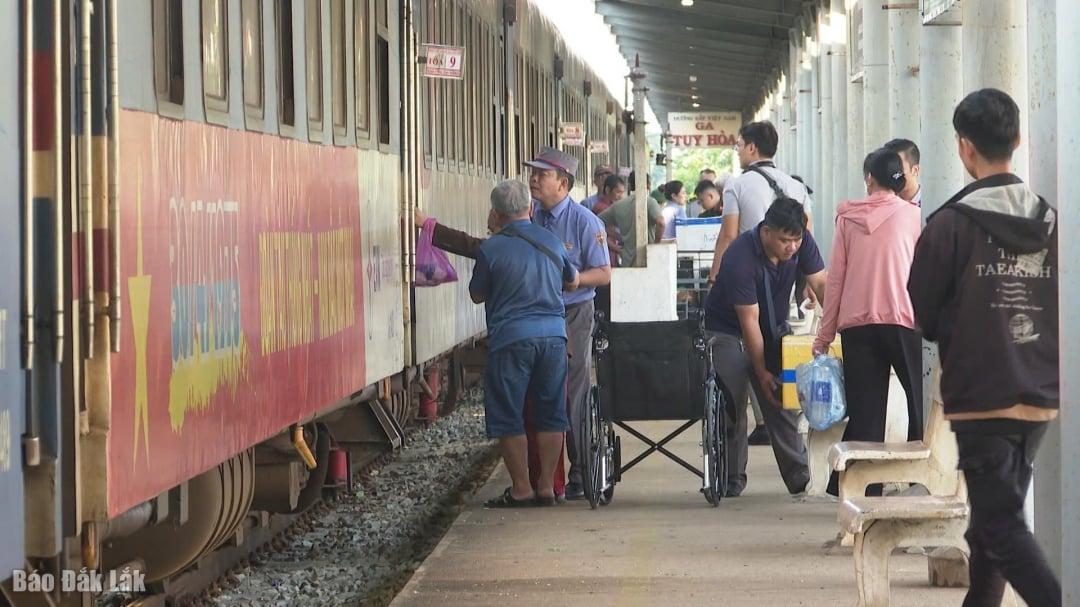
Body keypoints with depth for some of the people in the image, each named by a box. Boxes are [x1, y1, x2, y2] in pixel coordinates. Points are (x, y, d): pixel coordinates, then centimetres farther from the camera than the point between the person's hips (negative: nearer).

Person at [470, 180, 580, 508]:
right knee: (550, 413, 10)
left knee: (508, 417, 5)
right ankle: (546, 486, 12)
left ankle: (521, 489, 5)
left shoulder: (490, 249, -7)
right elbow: (573, 282, 22)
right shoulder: (551, 241, 7)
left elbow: (477, 295, 5)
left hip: (511, 337, -4)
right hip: (553, 334, 4)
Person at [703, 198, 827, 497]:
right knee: (731, 407, -10)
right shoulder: (741, 257, -30)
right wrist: (762, 373, -22)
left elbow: (820, 284, -10)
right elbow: (749, 320, -26)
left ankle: (800, 479, 0)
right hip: (728, 333, -5)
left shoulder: (802, 242, -14)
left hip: (773, 332, 5)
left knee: (783, 403, -1)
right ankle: (730, 480, 0)